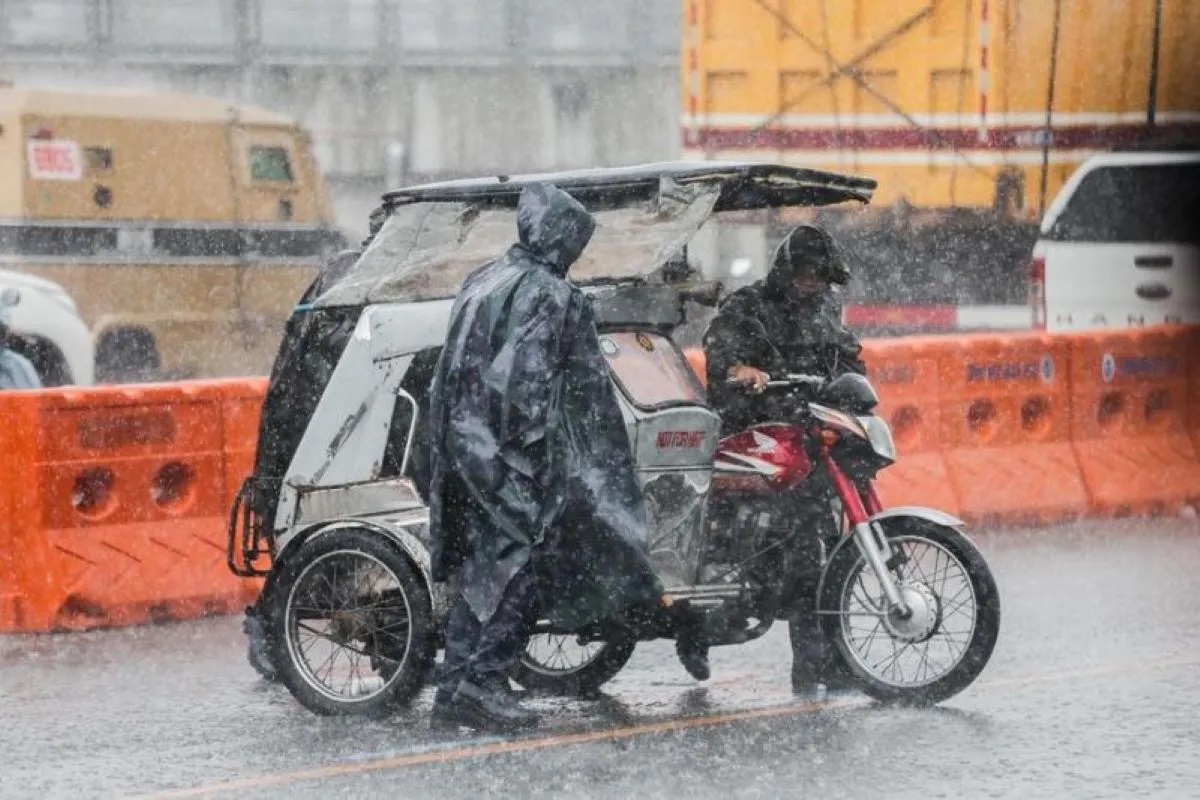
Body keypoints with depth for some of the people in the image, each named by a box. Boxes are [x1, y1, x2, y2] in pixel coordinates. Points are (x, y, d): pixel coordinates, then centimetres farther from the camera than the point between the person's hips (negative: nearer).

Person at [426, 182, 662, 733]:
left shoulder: (480, 283, 14)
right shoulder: (552, 295, -10)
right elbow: (531, 378, -18)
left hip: (462, 442, 8)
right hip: (514, 457, -8)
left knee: (478, 566, 12)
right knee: (529, 560, -4)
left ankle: (453, 691, 11)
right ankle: (483, 682, -12)